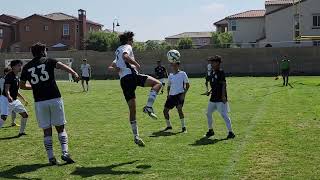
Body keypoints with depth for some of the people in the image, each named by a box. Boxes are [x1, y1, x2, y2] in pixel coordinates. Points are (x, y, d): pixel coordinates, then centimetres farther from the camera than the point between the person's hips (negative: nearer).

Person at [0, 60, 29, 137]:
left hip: (14, 100, 9)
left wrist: (23, 99, 27)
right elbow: (7, 88, -23)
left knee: (25, 115, 11)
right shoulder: (9, 75, -13)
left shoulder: (17, 77, 13)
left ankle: (21, 132, 25)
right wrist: (8, 97, -41)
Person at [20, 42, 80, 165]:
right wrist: (74, 73, -29)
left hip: (39, 102, 2)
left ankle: (51, 157, 5)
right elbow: (60, 65, -15)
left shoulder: (27, 67, 13)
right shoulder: (48, 61, 5)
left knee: (47, 131, 8)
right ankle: (65, 152, -7)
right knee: (60, 128, 7)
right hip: (54, 99, -2)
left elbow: (22, 85, 20)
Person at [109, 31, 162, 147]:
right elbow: (125, 56, -15)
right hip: (131, 75, -8)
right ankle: (148, 107, -25)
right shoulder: (127, 47, 6)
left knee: (132, 109, 8)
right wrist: (136, 64, -7)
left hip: (123, 80, 8)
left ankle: (136, 136, 8)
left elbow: (113, 65, 36)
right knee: (157, 83, -9)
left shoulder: (117, 51, 32)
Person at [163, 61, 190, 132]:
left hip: (179, 94, -6)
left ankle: (183, 127, -13)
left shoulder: (183, 74, -2)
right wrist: (168, 94, 6)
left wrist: (184, 93, -12)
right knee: (165, 110, 4)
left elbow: (187, 85, -3)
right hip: (171, 95, 6)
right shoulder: (170, 75, 12)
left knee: (179, 109, -25)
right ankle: (169, 126, 24)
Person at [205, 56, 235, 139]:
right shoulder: (213, 73, 11)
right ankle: (210, 130, 29)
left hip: (220, 98, -9)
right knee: (208, 114, 14)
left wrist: (223, 96, -22)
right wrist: (211, 91, 17)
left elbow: (223, 85, -18)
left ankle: (231, 132, -3)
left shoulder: (221, 72, -13)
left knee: (224, 115, -9)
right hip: (213, 98, 9)